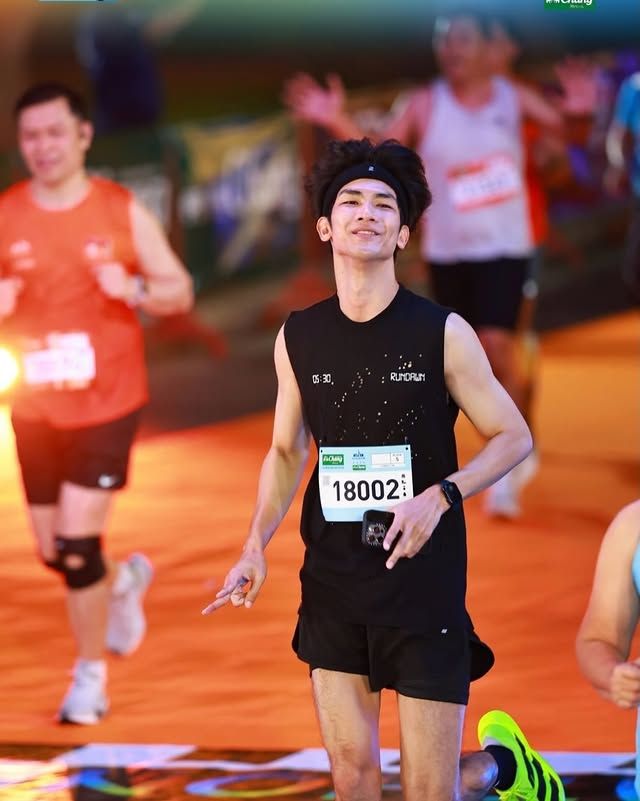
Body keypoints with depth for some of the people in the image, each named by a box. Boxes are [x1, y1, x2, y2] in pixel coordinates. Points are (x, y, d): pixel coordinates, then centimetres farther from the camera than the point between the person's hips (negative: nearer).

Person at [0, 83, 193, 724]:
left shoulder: (122, 211, -5)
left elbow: (179, 291, 0)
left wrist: (134, 289, -20)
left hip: (107, 401, -3)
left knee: (78, 540, -10)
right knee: (53, 551, 9)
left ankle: (90, 674, 10)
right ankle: (123, 582, 44)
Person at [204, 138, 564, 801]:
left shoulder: (441, 333, -6)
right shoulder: (298, 337, 4)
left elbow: (512, 437, -1)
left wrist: (440, 497, -17)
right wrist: (256, 547, 2)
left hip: (424, 583, -3)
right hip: (333, 586, 3)